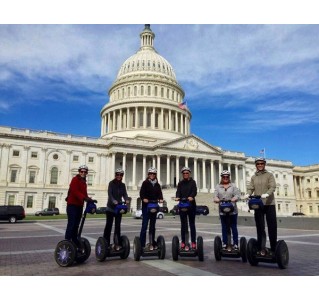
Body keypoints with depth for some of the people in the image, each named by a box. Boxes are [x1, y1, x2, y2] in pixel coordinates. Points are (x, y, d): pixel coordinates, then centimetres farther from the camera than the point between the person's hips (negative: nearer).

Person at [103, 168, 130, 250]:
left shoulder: (123, 185, 8)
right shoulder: (111, 183, -5)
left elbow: (125, 194, -2)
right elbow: (109, 193, -19)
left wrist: (127, 200, -25)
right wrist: (114, 201, -37)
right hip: (110, 207, -4)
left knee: (118, 225, 5)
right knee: (109, 224, 0)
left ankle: (117, 243, 12)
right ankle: (106, 243, 8)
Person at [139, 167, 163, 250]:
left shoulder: (157, 185, 13)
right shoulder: (145, 183, 0)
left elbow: (159, 193, 4)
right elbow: (141, 192, -11)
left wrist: (160, 199, -17)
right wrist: (144, 198, -30)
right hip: (146, 206, -5)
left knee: (152, 225, 11)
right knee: (145, 224, -8)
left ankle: (152, 243, 20)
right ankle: (142, 244, -4)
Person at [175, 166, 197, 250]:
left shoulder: (192, 182, 4)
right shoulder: (180, 183, 10)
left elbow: (194, 191, -12)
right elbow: (178, 192, -4)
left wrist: (191, 197, -33)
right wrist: (177, 197, -27)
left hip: (191, 205, -1)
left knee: (192, 224, 5)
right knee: (183, 224, 4)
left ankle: (193, 242, 9)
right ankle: (183, 242, 9)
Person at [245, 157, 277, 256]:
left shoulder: (269, 175, 3)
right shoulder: (253, 177, 13)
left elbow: (272, 187, -11)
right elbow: (251, 188, 4)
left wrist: (266, 194, -31)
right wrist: (248, 194, -19)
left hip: (269, 204, -3)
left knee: (272, 226, 1)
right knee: (260, 227, 5)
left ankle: (274, 248, 11)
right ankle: (262, 248, 12)